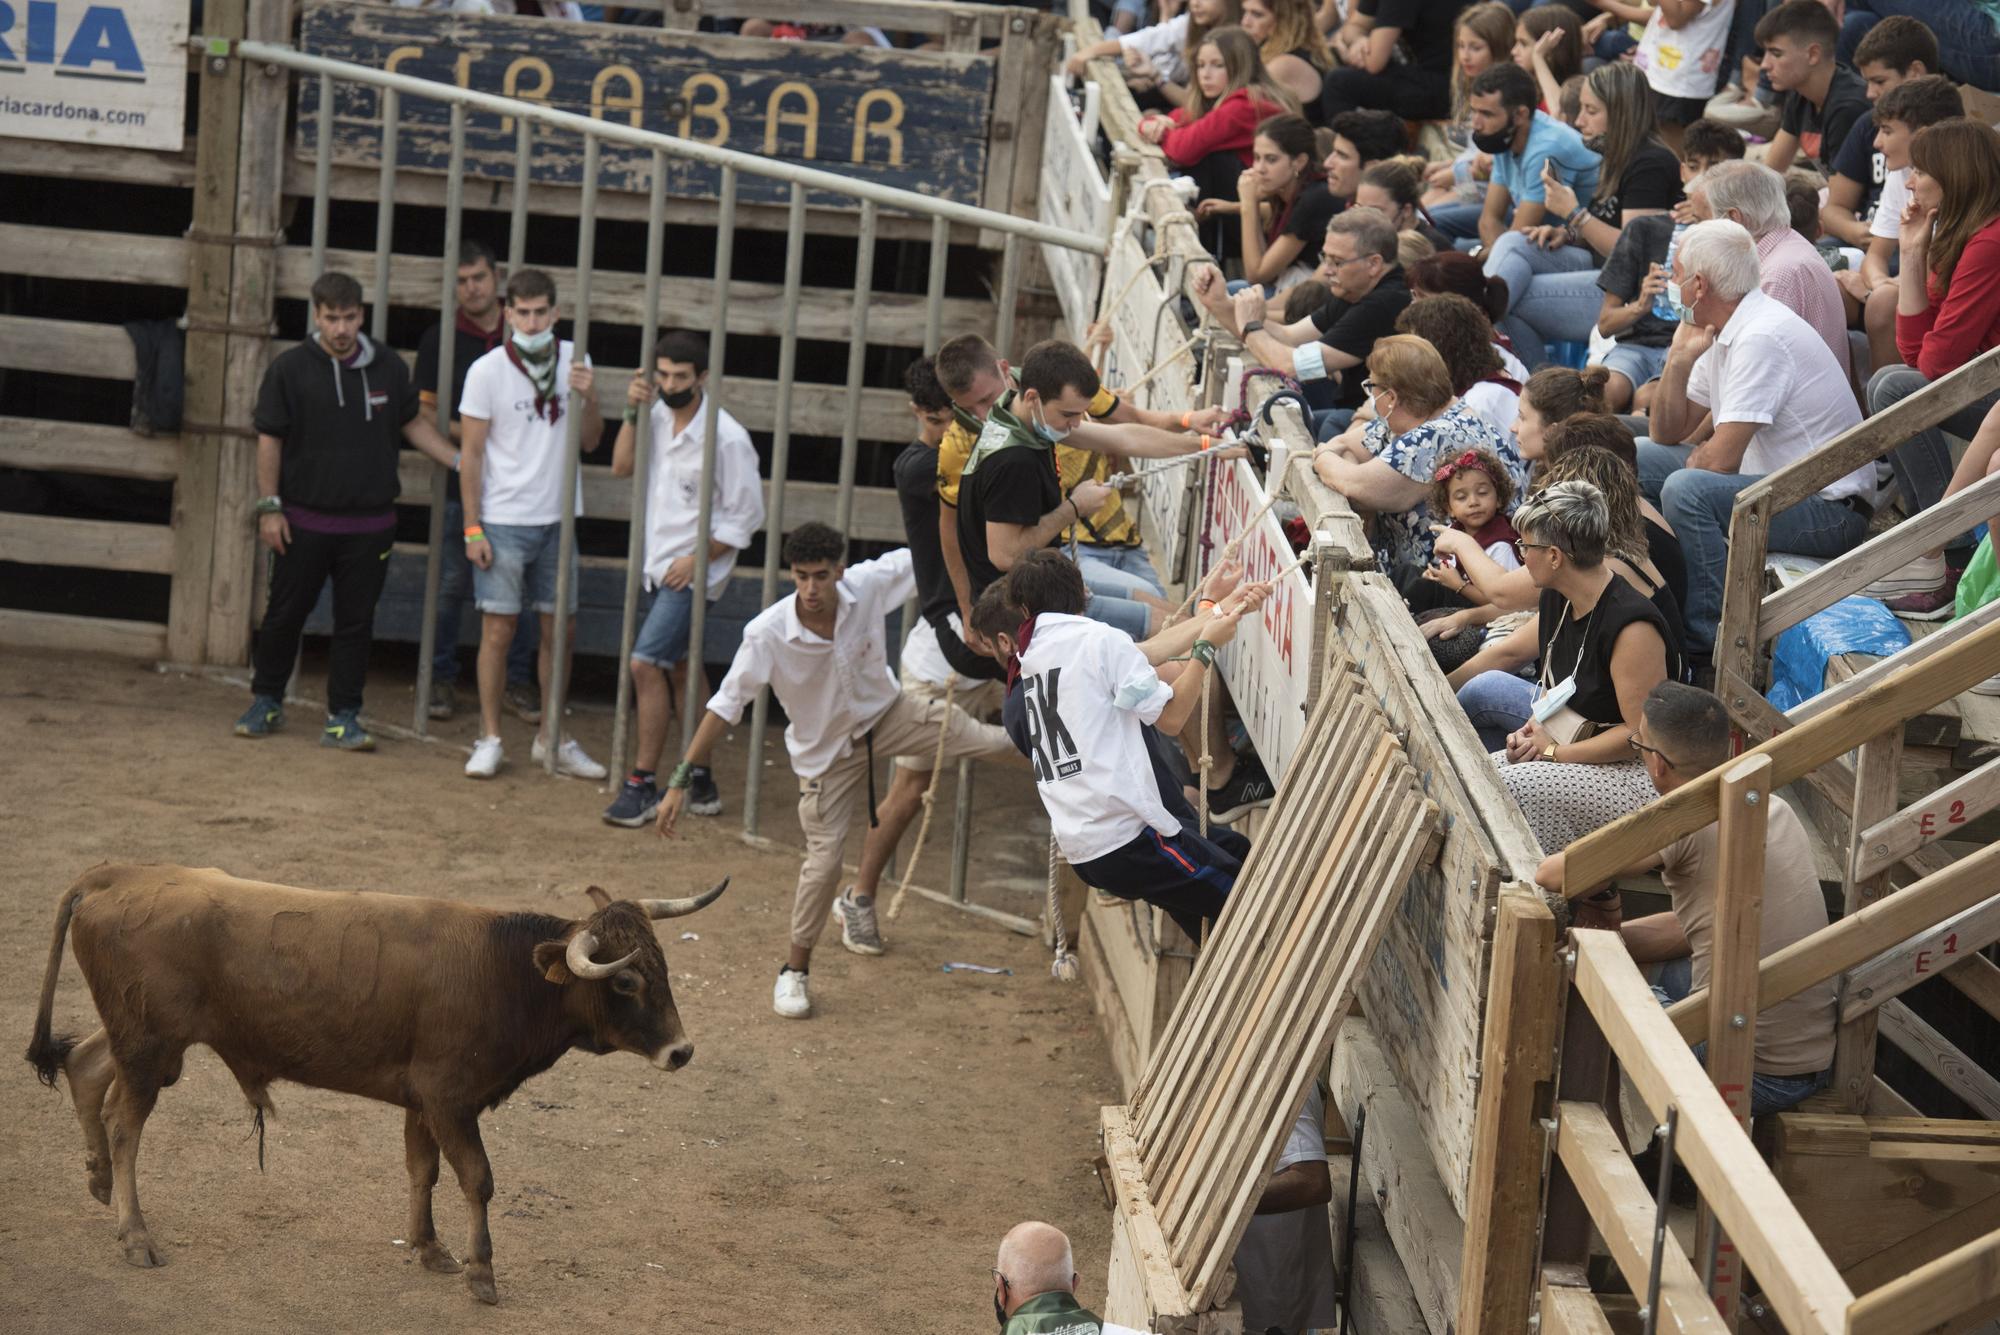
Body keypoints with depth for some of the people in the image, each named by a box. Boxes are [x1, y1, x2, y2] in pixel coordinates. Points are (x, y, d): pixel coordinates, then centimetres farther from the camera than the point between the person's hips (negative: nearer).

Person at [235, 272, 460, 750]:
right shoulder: (290, 368, -3)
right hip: (304, 521, -1)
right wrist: (269, 505, -5)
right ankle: (266, 702, 24)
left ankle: (343, 718, 11)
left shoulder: (389, 368, 3)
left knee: (356, 623, 4)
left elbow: (413, 423, 16)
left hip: (369, 526, 2)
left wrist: (462, 463, 7)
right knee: (284, 615, 7)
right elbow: (269, 439, -1)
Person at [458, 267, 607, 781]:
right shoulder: (487, 371, -7)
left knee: (560, 630, 8)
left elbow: (590, 440, 7)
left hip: (557, 519, 4)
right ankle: (490, 739, 9)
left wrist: (586, 397, -12)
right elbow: (472, 453, -4)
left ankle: (551, 737, 21)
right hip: (504, 521, -4)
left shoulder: (572, 359, 3)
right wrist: (472, 528, -7)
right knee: (498, 631, -2)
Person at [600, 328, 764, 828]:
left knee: (645, 663, -15)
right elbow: (621, 467, 5)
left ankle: (642, 784, -6)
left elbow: (746, 515, -14)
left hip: (694, 574, -8)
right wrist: (633, 413, -7)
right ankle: (700, 782, 26)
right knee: (678, 670, 15)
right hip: (659, 567, 8)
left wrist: (696, 559, -17)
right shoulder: (658, 417, 3)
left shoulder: (726, 437, -17)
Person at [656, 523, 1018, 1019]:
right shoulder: (768, 634, -30)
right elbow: (724, 706, -25)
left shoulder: (869, 584, -24)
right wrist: (681, 781, -26)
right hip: (826, 751, -3)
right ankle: (795, 971, 13)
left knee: (977, 736, -16)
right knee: (824, 860, -5)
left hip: (884, 714, 3)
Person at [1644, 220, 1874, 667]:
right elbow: (1666, 434, 15)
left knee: (1686, 489, -31)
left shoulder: (1761, 338, -22)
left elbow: (1721, 459, -25)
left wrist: (1693, 460, -1)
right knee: (1641, 459, 10)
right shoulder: (1726, 332, 8)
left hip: (1829, 510, -10)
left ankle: (1707, 642, -21)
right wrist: (1679, 357, -1)